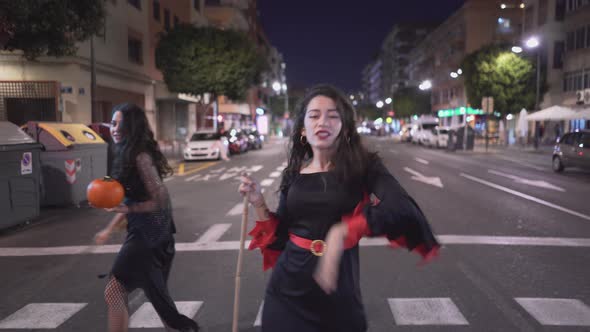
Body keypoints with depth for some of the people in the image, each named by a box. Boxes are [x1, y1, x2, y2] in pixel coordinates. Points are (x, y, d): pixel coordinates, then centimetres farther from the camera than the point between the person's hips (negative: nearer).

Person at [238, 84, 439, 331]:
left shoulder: (363, 166, -8)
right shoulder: (293, 174, 1)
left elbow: (404, 210, -26)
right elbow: (280, 238, 6)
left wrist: (342, 231, -35)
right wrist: (258, 203, -5)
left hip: (337, 295, -2)